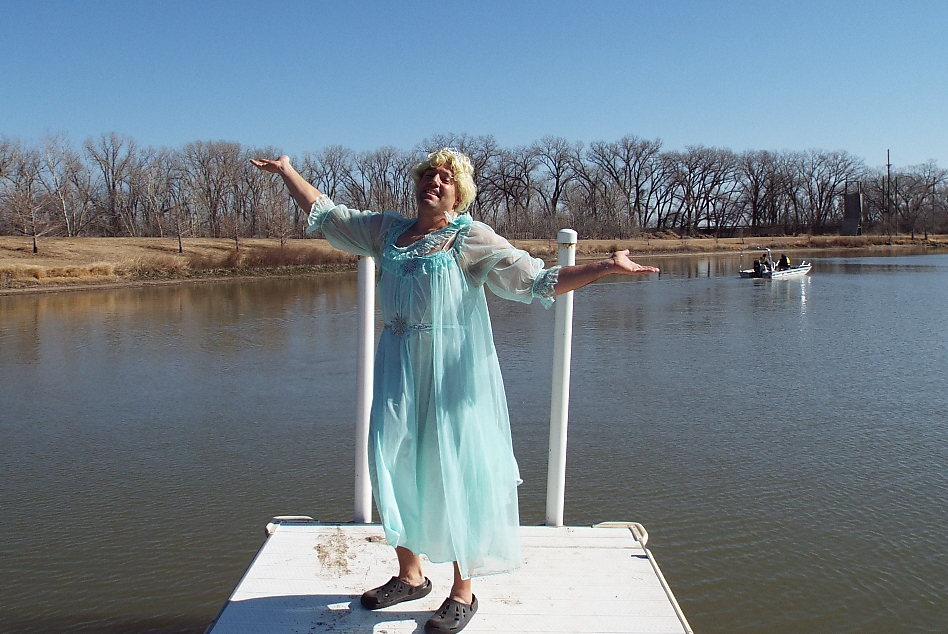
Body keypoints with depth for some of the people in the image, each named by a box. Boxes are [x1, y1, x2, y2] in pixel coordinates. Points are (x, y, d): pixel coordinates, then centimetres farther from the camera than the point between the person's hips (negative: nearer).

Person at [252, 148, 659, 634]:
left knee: (454, 471, -1)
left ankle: (463, 592, 15)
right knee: (393, 463, 5)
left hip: (452, 371, -5)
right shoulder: (387, 230, 12)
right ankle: (409, 575, 26)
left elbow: (539, 281, -8)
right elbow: (324, 213, 23)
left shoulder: (472, 239, -3)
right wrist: (286, 170, 25)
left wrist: (607, 267, -18)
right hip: (399, 369, 5)